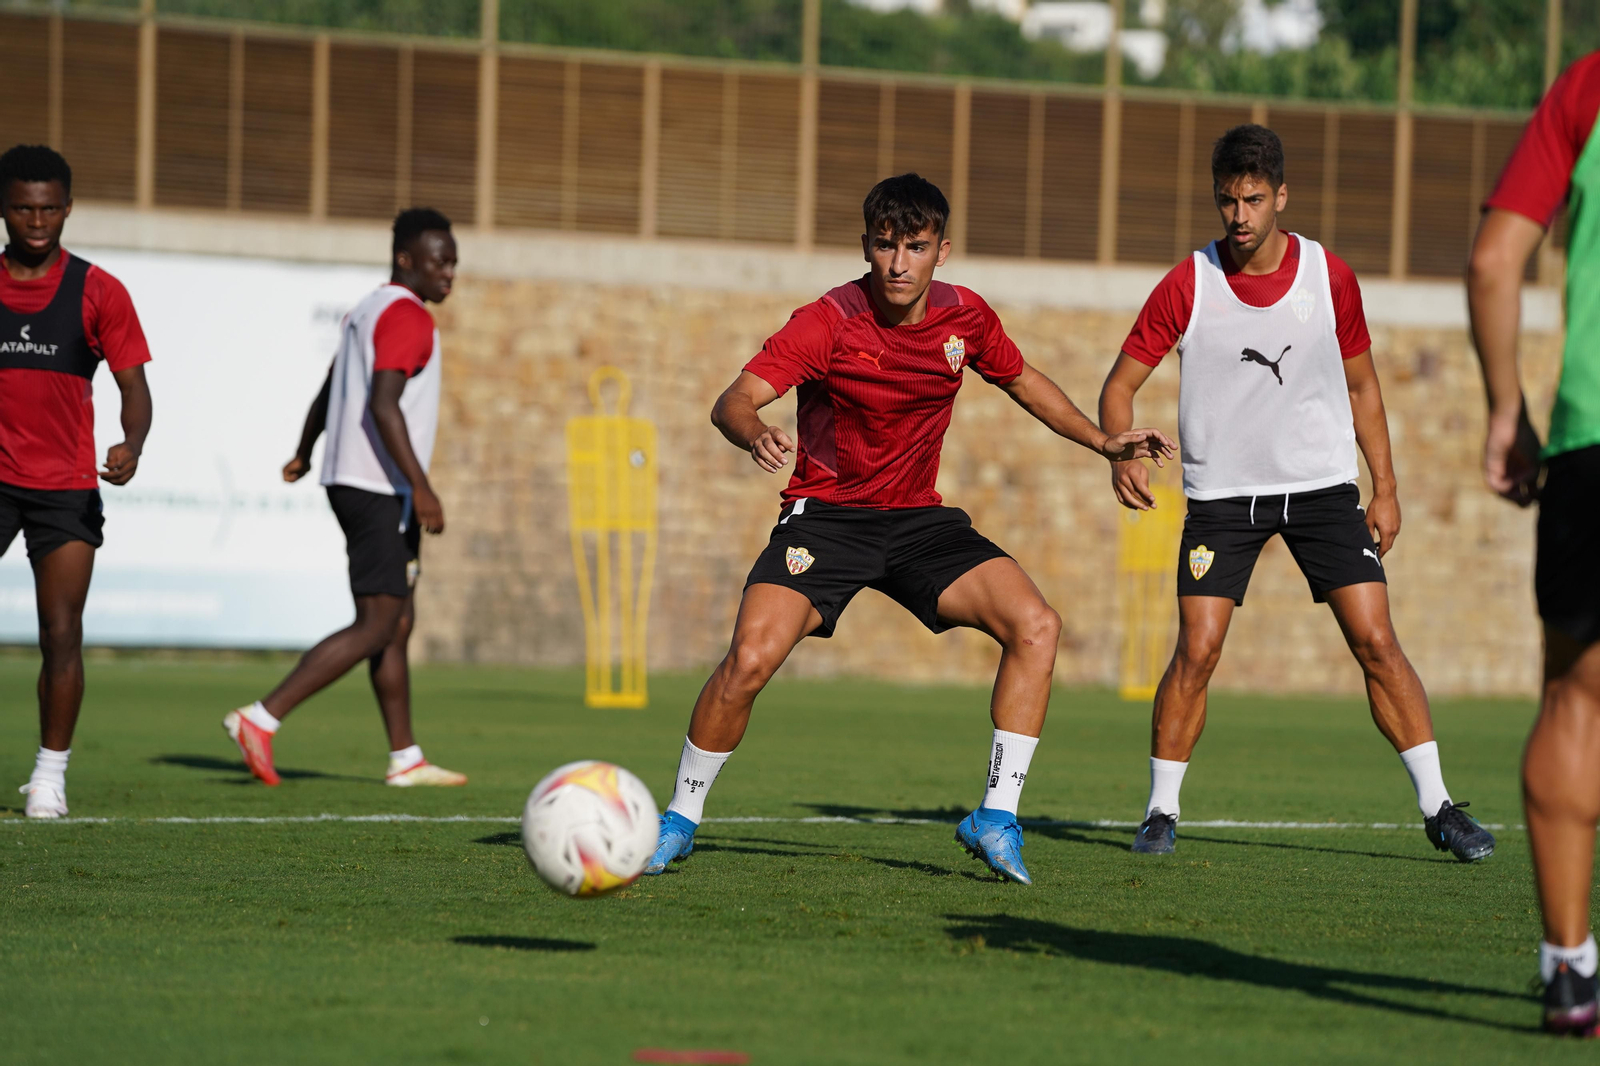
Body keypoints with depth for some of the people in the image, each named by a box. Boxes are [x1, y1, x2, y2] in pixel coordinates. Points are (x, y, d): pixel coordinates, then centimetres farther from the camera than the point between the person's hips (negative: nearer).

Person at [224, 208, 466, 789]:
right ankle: (261, 718, -16)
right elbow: (382, 403, -24)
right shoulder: (408, 316, -13)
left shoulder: (365, 312, 17)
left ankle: (405, 758, 17)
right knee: (376, 627, -11)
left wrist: (303, 454, 45)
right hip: (380, 491, -11)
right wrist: (421, 488, -26)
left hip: (352, 480, 11)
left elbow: (328, 394, 29)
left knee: (398, 622, 13)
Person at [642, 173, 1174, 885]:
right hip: (825, 516, -4)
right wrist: (756, 435, -51)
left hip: (918, 519, 4)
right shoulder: (828, 321, -17)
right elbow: (733, 402, -28)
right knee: (750, 659, -24)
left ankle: (996, 817, -8)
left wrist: (1102, 442, 14)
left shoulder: (965, 317, -2)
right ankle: (680, 820, -1)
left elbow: (1021, 380, 20)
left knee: (1036, 627, -17)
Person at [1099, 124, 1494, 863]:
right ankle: (1161, 812, 4)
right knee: (1197, 650, -11)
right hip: (1221, 492, -1)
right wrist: (1122, 457, -22)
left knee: (1375, 641, -7)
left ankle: (1437, 807, 0)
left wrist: (1385, 488, 5)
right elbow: (1120, 386, -2)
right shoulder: (1187, 285, -7)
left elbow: (1361, 386, 10)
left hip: (1322, 483, 1)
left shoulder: (1329, 277, -2)